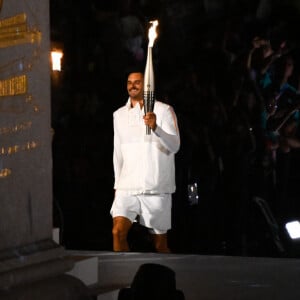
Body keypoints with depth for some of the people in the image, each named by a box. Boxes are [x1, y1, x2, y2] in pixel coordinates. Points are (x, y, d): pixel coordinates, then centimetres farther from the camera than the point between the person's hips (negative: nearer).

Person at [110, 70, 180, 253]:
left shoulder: (163, 110, -1)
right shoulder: (119, 115, 14)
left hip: (157, 188, -3)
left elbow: (174, 146, -14)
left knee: (160, 244, 2)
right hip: (127, 188, 3)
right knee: (118, 232, -17)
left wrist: (155, 128, -30)